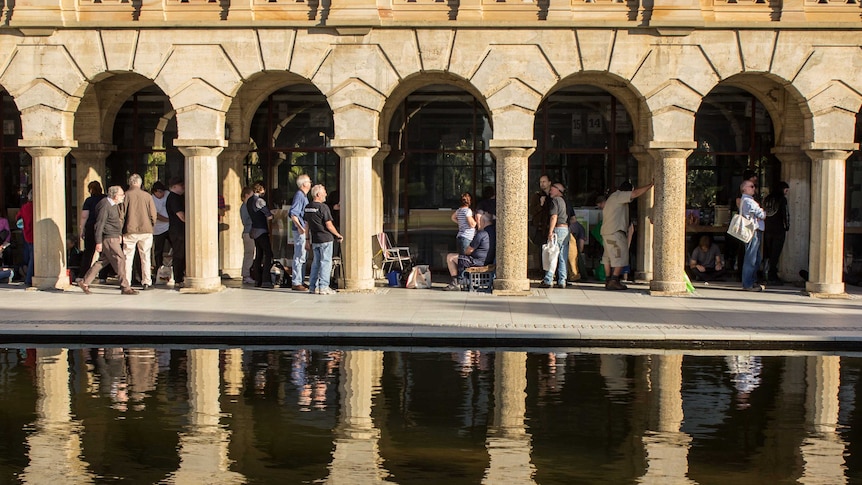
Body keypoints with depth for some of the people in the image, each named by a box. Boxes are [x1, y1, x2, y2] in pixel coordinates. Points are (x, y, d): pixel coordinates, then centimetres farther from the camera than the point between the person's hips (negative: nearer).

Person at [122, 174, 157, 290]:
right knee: (145, 257, 8)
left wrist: (121, 229, 10)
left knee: (128, 257, 5)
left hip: (130, 231, -1)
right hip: (146, 230, 1)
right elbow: (153, 215, 2)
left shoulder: (126, 195, -3)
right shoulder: (147, 196, 1)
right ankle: (146, 282, 7)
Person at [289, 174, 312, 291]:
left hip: (304, 231, 10)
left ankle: (300, 281, 20)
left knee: (303, 256, 14)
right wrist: (299, 227, -31)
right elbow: (293, 214, -22)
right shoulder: (299, 195, -13)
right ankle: (296, 283, -6)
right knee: (299, 257, -8)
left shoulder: (303, 196, 17)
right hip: (300, 231, -10)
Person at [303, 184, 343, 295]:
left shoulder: (307, 207, 8)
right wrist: (338, 235, -2)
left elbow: (306, 225, 13)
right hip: (325, 239, -7)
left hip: (314, 239, 7)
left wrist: (308, 240, 19)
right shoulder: (323, 207, -14)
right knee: (326, 262, -1)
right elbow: (329, 225, -14)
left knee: (316, 262, 15)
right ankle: (323, 287, -3)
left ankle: (313, 286, 16)